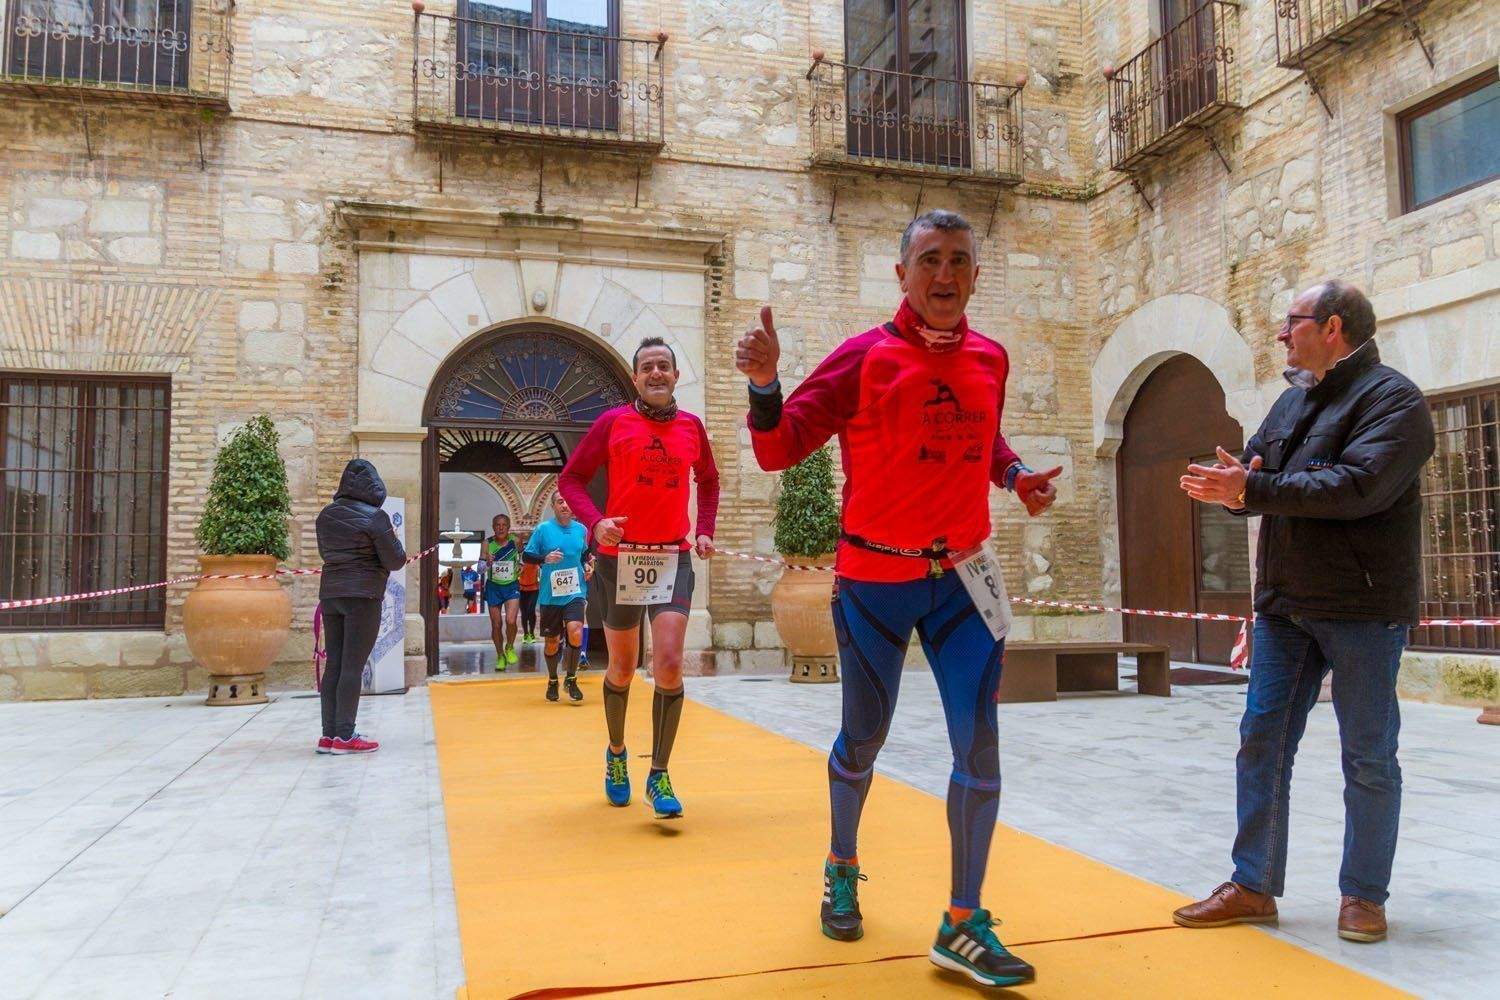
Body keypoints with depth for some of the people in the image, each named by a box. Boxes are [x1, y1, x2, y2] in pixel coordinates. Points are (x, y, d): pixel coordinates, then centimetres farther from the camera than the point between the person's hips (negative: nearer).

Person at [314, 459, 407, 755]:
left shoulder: (325, 515, 8)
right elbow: (395, 561, -7)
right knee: (353, 666, -3)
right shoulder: (374, 516, -9)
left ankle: (329, 734, 12)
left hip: (330, 594, 6)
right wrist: (395, 542, 11)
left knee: (334, 665, 9)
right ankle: (345, 736, -1)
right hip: (363, 595, -6)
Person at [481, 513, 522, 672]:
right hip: (493, 587, 1)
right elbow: (481, 568, -10)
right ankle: (500, 656, 25)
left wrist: (520, 566, -1)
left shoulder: (515, 541, -6)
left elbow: (523, 557, 16)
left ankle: (510, 648, 11)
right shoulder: (488, 543, -6)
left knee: (510, 621, -17)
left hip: (512, 586, -1)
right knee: (496, 624, 7)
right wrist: (488, 562, -29)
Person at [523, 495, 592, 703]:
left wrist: (587, 566, 4)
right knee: (551, 642, 9)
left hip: (574, 592, 1)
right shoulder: (543, 529, -3)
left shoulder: (581, 530, 5)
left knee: (575, 632, -21)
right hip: (550, 595, 0)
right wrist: (545, 558, -18)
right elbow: (526, 556, -1)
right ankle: (552, 682, 34)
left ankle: (571, 680, -2)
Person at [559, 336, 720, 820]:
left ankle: (659, 776, 0)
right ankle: (616, 753, 37)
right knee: (622, 670, 11)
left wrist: (705, 531, 10)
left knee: (669, 664, -13)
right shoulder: (613, 422, -2)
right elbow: (571, 478, 1)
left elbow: (708, 481, 23)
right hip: (620, 556, -1)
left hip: (674, 557, 1)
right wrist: (595, 522, -16)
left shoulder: (691, 426, 7)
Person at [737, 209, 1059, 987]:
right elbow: (778, 451, -11)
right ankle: (842, 870, 39)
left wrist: (1016, 476, 2)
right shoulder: (864, 358, -11)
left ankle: (962, 928, 11)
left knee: (979, 748, -3)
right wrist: (764, 383, -29)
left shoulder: (990, 360, 4)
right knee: (863, 743, 11)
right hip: (875, 580, -3)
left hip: (961, 576, 4)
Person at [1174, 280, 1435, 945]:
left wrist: (1253, 490, -23)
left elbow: (1357, 486, -24)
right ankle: (1253, 886, 15)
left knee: (1368, 755, 6)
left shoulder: (1393, 398, -9)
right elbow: (1256, 479, 11)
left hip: (1361, 608, -7)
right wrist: (1233, 487, -12)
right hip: (1284, 604, 7)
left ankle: (1363, 895, 20)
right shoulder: (1293, 401, 15)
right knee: (1261, 741, 6)